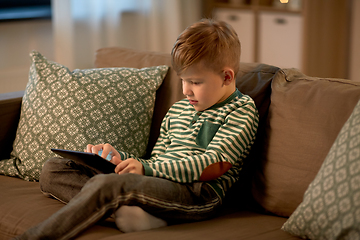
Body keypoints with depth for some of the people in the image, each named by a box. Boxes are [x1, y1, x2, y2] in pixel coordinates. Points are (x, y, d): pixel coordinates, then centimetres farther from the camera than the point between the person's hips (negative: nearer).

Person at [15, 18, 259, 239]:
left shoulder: (243, 110, 1)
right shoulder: (177, 110, 25)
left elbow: (214, 166, -11)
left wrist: (146, 168, -18)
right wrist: (119, 157, 3)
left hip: (196, 193, -9)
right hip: (156, 184, 9)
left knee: (105, 184, -35)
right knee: (54, 169, -2)